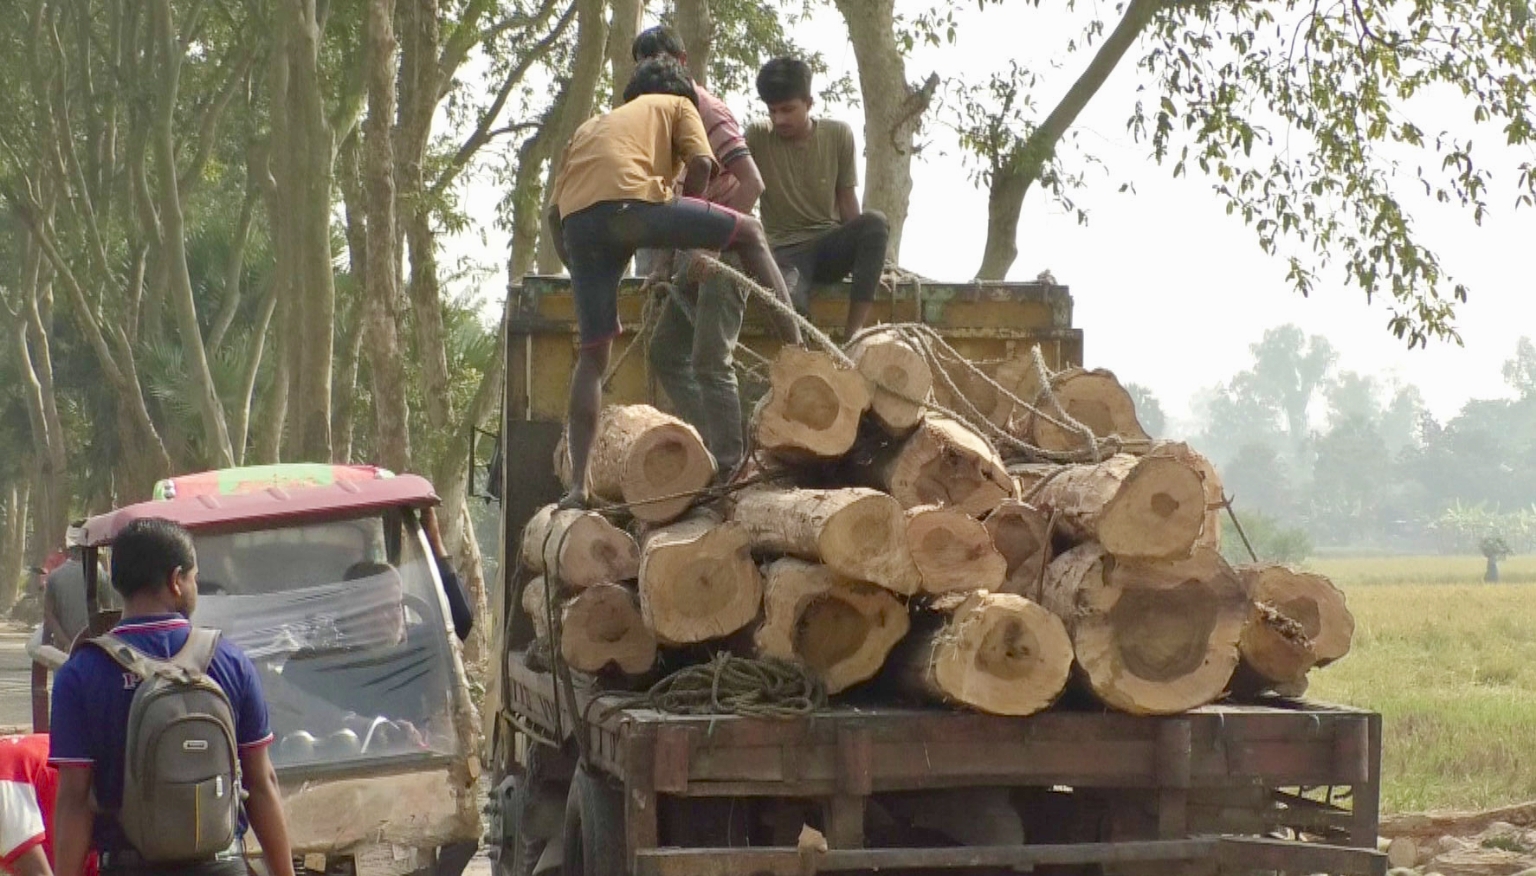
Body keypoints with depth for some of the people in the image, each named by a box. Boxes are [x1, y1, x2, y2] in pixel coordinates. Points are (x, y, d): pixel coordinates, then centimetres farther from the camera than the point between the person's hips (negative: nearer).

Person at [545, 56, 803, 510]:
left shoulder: (589, 127, 40)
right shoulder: (677, 106, 28)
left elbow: (553, 212, 30)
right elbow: (701, 163, 8)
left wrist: (581, 275, 32)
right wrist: (685, 234, 17)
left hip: (575, 220, 5)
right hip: (631, 198, -5)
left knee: (593, 354, 13)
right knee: (749, 233, 14)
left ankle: (578, 484, 9)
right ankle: (797, 349, 4)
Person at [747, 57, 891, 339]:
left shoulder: (838, 135, 2)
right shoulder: (757, 136, -2)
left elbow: (847, 200, 6)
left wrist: (867, 260, 1)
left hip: (829, 245, 3)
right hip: (785, 250, -3)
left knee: (876, 222, -31)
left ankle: (853, 334, -31)